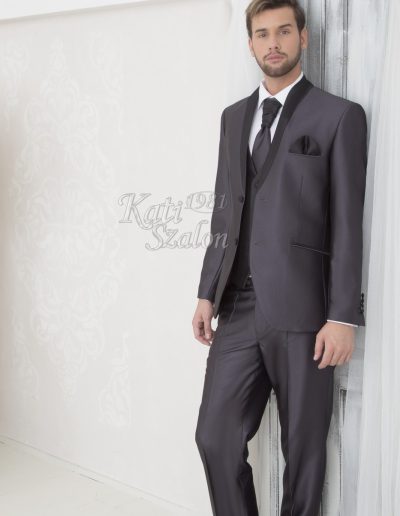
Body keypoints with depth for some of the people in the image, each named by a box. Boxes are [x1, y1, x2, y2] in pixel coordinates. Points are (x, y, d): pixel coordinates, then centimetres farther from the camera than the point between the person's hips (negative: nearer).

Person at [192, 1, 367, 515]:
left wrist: (344, 317, -10)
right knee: (215, 438, 5)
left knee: (303, 449, 6)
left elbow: (347, 223, -6)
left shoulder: (339, 116, -1)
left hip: (301, 310, -4)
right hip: (239, 309, 5)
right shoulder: (233, 117, 16)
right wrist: (207, 293, 11)